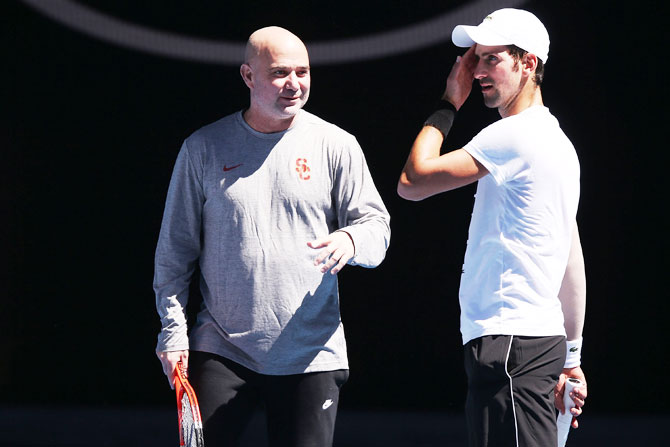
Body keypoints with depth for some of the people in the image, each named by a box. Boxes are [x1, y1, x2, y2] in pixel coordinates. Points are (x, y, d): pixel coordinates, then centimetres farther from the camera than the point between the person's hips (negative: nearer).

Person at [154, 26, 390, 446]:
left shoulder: (336, 146, 5)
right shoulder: (204, 148, 5)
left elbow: (376, 225, 4)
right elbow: (176, 248, 8)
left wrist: (349, 240, -20)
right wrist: (173, 329, 0)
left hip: (313, 356, 0)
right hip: (221, 352, 0)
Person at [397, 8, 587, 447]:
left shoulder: (515, 136, -12)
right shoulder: (555, 140, 20)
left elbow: (412, 182, -10)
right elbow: (572, 263, 23)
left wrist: (447, 105, 1)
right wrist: (570, 357, 25)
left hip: (509, 343, -10)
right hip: (543, 342, 10)